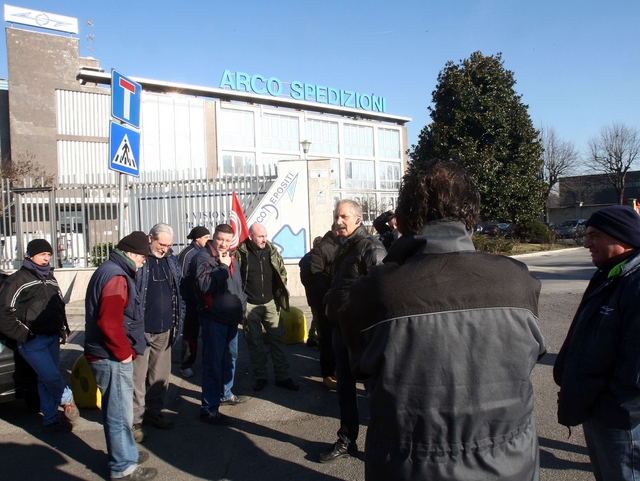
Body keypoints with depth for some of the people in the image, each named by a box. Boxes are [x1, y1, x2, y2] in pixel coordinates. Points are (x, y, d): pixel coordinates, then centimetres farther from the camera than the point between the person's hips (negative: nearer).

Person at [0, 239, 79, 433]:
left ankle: (50, 419, 21)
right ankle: (67, 400, 18)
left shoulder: (50, 278, 13)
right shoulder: (17, 280, -10)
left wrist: (63, 329, 12)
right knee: (51, 377, -9)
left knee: (47, 380, 11)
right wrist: (23, 335, -14)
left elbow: (59, 306, 21)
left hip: (52, 338, 7)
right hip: (32, 342, -6)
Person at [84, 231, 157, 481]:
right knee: (120, 413, 2)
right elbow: (110, 323, -28)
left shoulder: (108, 271, 13)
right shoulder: (116, 277, -20)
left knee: (117, 410, 22)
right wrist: (124, 352, -17)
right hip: (113, 359, -11)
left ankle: (126, 453, 37)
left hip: (109, 356, 11)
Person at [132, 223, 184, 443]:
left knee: (160, 376, 15)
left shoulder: (171, 260, 9)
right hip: (140, 329, -6)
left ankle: (153, 412, 31)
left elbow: (179, 290, 15)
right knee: (137, 376, 2)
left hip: (164, 329, 6)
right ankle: (135, 419, 15)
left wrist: (178, 320, 8)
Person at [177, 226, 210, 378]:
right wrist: (183, 298, -14)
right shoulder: (187, 254, -12)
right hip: (193, 302, -5)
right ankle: (186, 365, 17)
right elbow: (180, 278, -13)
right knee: (190, 333, 5)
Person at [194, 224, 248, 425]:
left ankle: (225, 394, 37)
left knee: (230, 357, 20)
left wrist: (241, 306, 15)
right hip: (213, 318, -8)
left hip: (231, 318, 8)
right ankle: (209, 409, 1)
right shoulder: (204, 257, -12)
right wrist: (222, 266, -23)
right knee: (213, 362, -6)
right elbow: (205, 285, -27)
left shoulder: (231, 258, 12)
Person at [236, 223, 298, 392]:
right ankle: (260, 376, 23)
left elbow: (282, 272, 10)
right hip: (250, 305, -2)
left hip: (270, 303, 3)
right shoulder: (240, 252, -10)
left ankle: (282, 376, 15)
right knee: (254, 342, 9)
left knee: (277, 339, 5)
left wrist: (280, 294, 5)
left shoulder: (272, 251, 0)